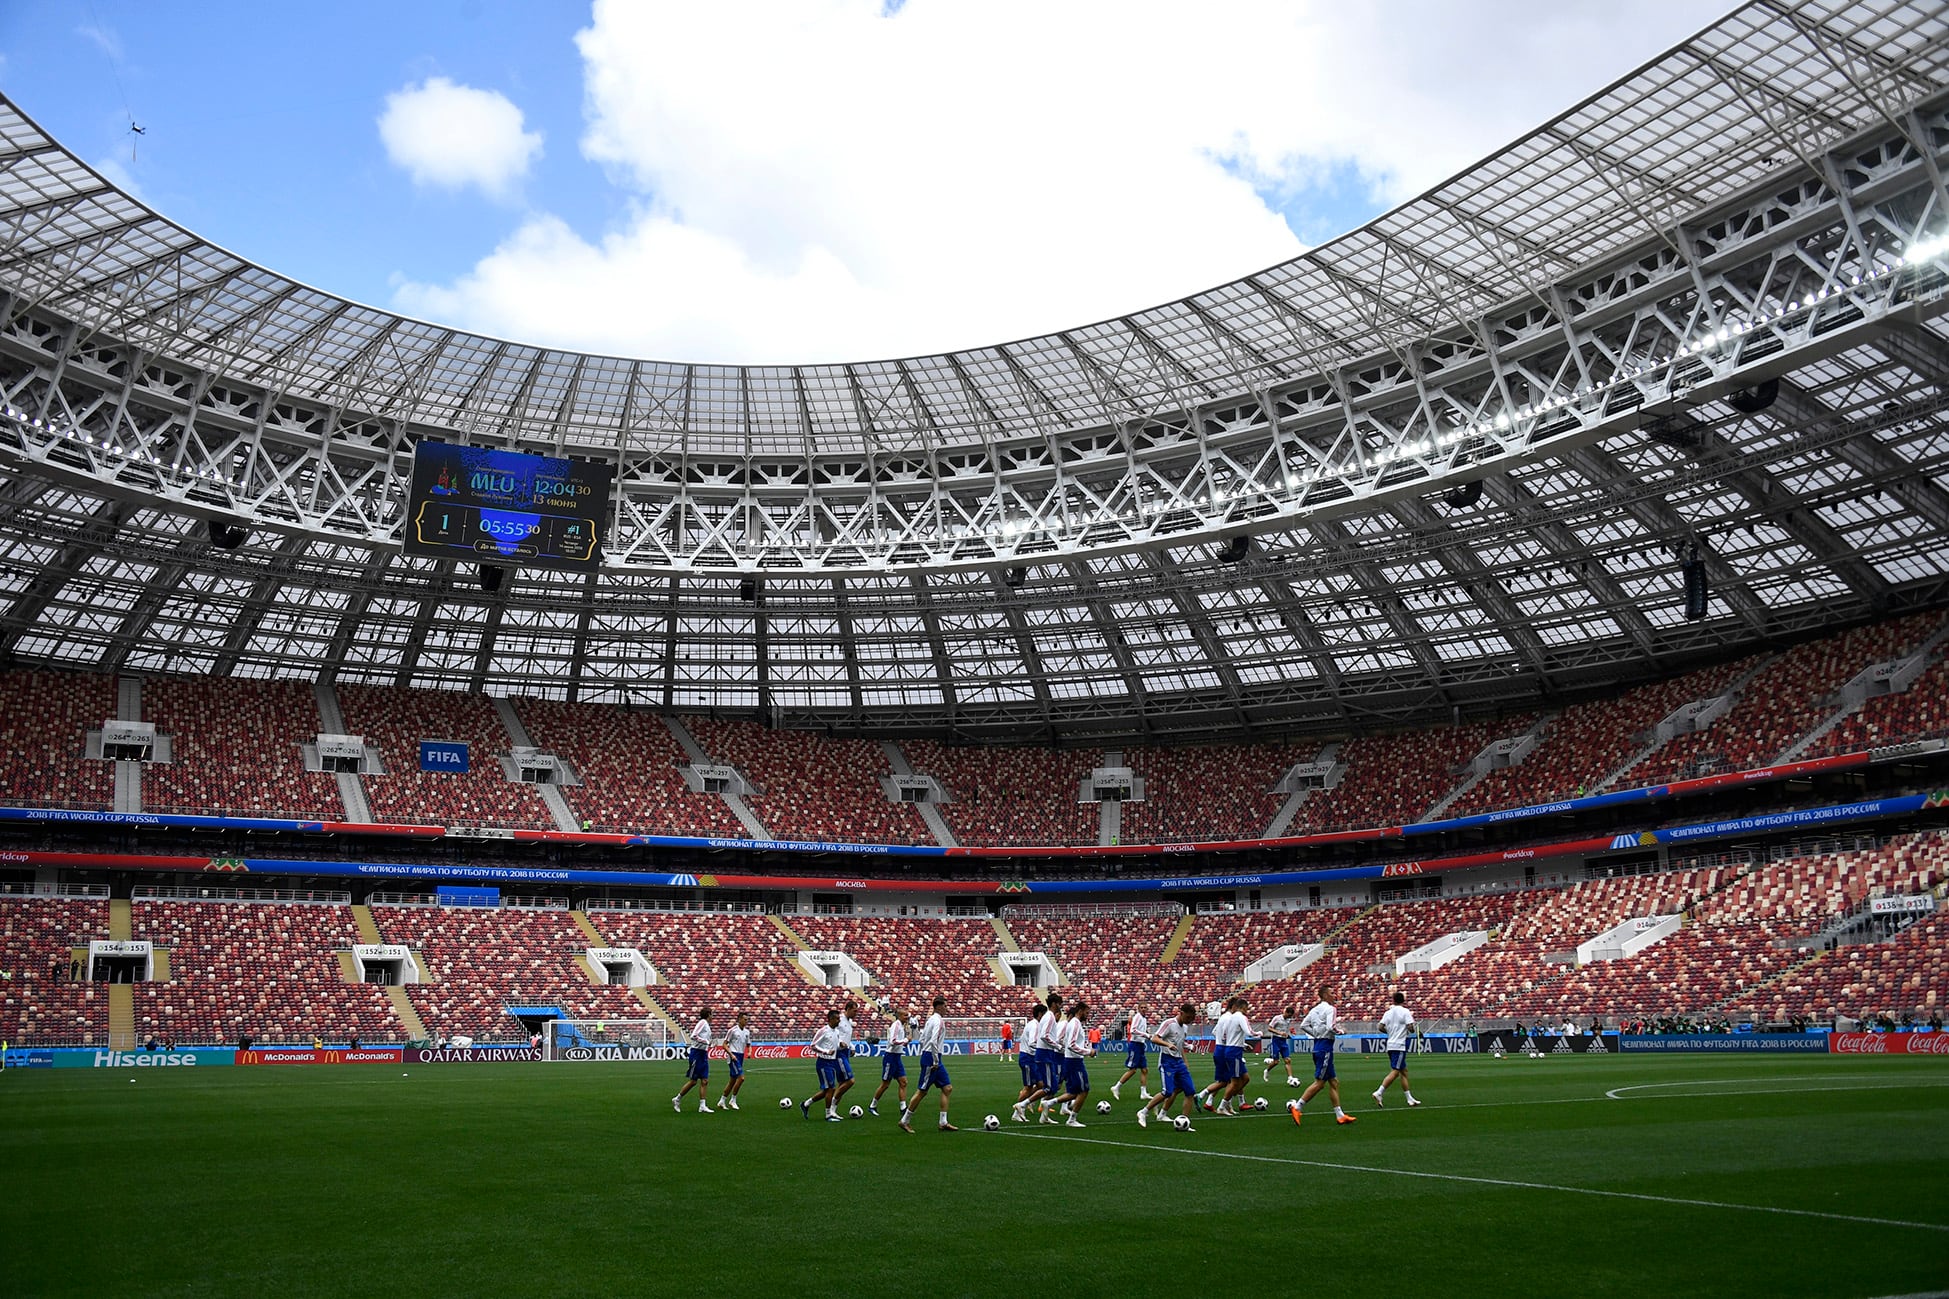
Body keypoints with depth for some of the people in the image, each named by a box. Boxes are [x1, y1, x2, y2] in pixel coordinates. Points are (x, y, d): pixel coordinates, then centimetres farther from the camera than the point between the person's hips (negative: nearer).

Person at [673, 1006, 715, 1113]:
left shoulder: (706, 1024, 14)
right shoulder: (702, 1022, -11)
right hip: (697, 1053, -9)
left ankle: (702, 1106, 2)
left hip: (703, 1055, 9)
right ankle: (677, 1099, 13)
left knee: (705, 1081, 3)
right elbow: (693, 1036, -22)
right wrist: (707, 1042, -19)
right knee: (693, 1081, -3)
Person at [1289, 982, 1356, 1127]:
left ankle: (1339, 1115, 13)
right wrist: (1338, 1021, -4)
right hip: (1325, 1046, -10)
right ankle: (1296, 1107, -6)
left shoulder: (1315, 1009, 15)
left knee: (1334, 1082, 12)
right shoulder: (1329, 1008, -10)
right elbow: (1330, 1027, -23)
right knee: (1319, 1082, -6)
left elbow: (1303, 1025, 14)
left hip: (1318, 1045, 10)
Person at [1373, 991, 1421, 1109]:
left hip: (1390, 1045, 7)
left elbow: (1381, 1027, 4)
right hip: (1399, 1046, -7)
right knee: (1395, 1072, -9)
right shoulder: (1405, 1012, -6)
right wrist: (1413, 1030, 8)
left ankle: (1409, 1099, 15)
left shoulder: (1387, 1012, 10)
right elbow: (1410, 1028, -14)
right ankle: (1379, 1092, -19)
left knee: (1404, 1071, 13)